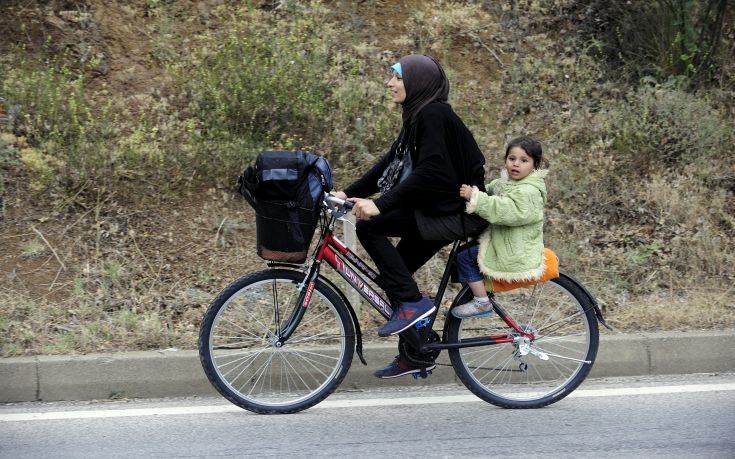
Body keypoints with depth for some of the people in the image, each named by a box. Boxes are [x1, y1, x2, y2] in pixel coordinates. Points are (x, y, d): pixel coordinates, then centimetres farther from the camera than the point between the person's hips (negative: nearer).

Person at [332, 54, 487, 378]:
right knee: (393, 276, 11)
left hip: (454, 213, -10)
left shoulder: (434, 115, -16)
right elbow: (390, 163, 15)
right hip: (437, 210, 10)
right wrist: (348, 193, 7)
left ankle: (412, 302, -12)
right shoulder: (419, 115, 14)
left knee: (369, 227, -19)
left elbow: (428, 171, -28)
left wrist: (380, 204, -34)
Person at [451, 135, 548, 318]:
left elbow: (504, 210, -33)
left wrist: (474, 197, -34)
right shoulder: (504, 182, 10)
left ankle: (482, 303, -8)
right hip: (504, 243, 10)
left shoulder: (529, 191, -21)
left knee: (466, 256, -14)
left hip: (516, 254, -10)